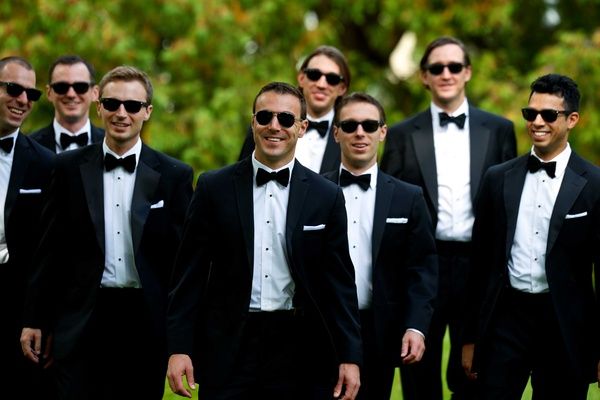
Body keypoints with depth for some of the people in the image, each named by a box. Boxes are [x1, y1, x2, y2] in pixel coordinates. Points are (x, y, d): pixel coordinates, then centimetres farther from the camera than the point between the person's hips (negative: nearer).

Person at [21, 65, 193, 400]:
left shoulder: (174, 175, 4)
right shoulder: (70, 168, 6)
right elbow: (52, 249, 8)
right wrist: (35, 319, 5)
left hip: (146, 322, 0)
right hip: (83, 319, 0)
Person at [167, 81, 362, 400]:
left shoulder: (326, 197, 5)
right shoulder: (215, 188, 3)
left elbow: (339, 283, 5)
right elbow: (190, 274, 3)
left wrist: (349, 357, -1)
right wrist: (179, 347, -3)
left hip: (299, 350, 1)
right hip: (229, 347, 0)